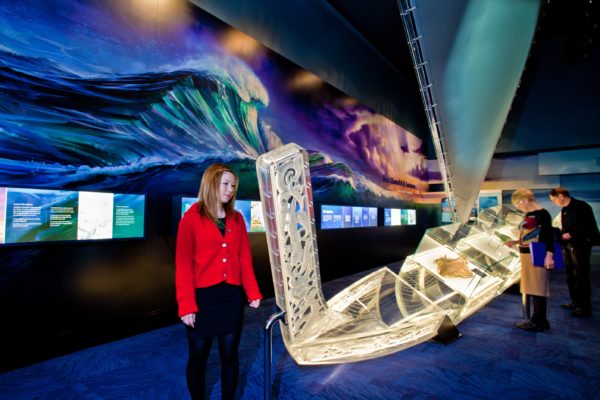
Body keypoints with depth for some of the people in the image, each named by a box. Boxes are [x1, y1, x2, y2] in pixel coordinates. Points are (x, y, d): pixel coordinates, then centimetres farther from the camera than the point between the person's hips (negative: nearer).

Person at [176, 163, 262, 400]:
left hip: (232, 295, 4)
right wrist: (186, 304, -12)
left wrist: (253, 292, -2)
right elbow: (183, 264, -8)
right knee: (198, 357, 13)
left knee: (229, 355, 14)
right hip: (202, 296, -3)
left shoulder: (237, 219, 6)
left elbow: (245, 259, 5)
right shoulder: (192, 217, -6)